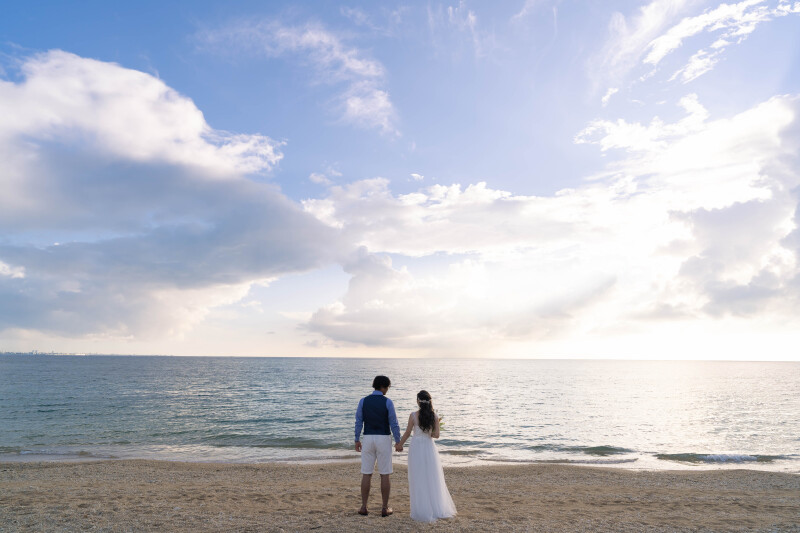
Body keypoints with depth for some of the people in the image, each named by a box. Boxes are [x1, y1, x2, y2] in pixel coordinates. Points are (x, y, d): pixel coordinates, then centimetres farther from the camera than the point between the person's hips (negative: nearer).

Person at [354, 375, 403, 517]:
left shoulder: (363, 401, -2)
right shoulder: (387, 402, -9)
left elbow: (358, 422, 1)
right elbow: (394, 424, -8)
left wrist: (357, 440, 10)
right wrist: (398, 442, 0)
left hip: (368, 439, 2)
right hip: (384, 440, -2)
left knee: (366, 474, 9)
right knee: (385, 475, 6)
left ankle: (364, 507, 11)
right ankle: (385, 508, 10)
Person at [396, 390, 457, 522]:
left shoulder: (413, 416, -12)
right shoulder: (435, 416, -5)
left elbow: (407, 433, -4)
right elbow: (436, 435, -6)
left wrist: (400, 444, 13)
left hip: (416, 448, -2)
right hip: (430, 448, 3)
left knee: (418, 478, 7)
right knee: (433, 479, 14)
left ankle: (423, 511, 12)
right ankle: (438, 509, 20)